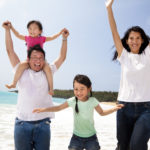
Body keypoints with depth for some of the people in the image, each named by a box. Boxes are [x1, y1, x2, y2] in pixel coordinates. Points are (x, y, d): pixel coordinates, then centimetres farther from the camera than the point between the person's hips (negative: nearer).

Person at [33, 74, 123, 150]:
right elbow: (59, 108, -2)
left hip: (91, 137, 0)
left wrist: (114, 109, -10)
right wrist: (44, 109, -13)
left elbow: (102, 113, 3)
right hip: (77, 137, 1)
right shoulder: (72, 101, -13)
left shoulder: (93, 101, -13)